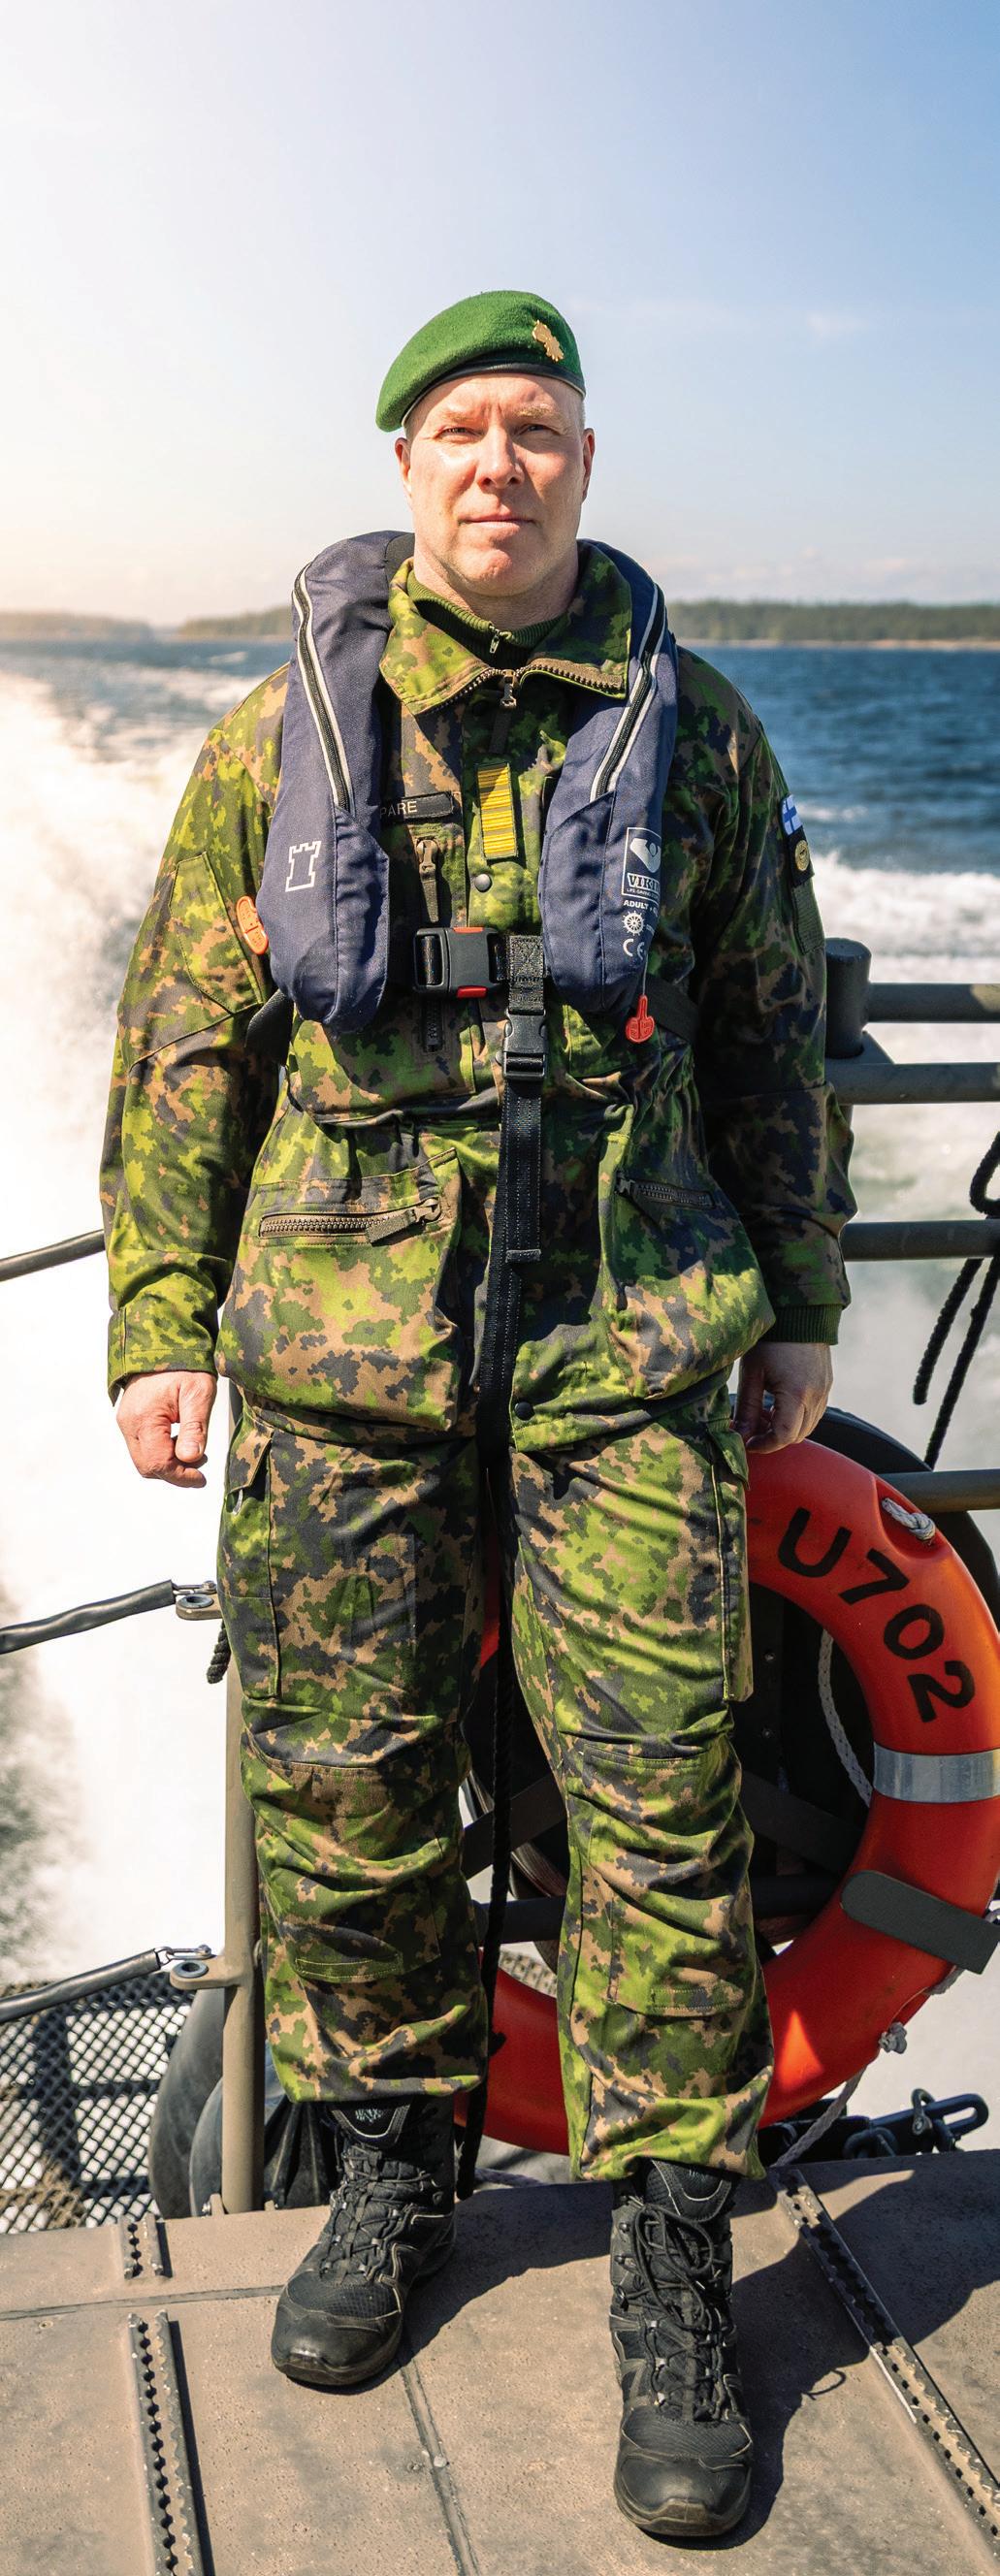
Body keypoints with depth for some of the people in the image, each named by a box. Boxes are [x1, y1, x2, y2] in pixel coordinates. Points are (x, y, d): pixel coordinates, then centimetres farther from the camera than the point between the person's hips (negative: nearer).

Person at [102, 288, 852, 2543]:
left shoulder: (693, 725, 7)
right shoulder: (285, 733, 6)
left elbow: (773, 1034, 12)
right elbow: (185, 1042, 7)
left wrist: (801, 1306, 12)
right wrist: (160, 1322, 1)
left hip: (629, 1340, 0)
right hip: (341, 1340, 1)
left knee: (663, 1801, -2)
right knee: (346, 1787, 7)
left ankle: (674, 2263, 14)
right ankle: (396, 2167, 30)